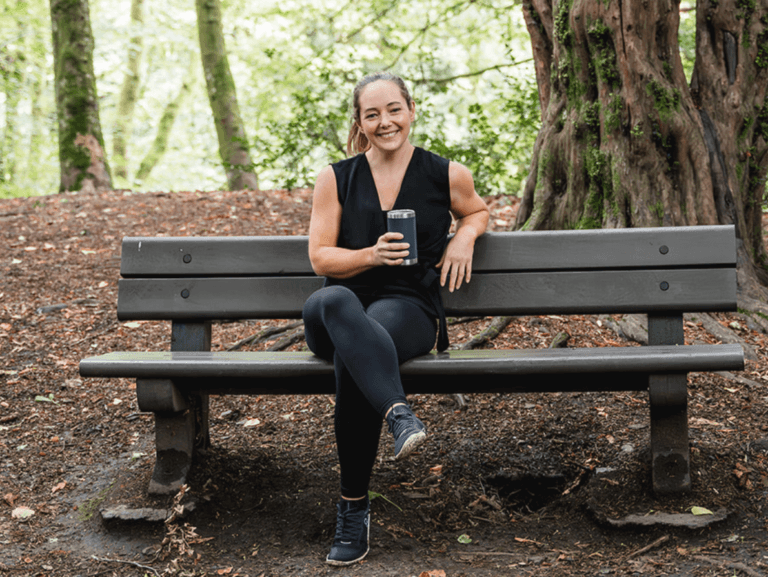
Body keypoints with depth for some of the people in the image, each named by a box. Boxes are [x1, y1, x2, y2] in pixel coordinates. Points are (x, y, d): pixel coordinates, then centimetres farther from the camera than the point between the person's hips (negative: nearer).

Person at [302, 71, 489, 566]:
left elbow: (478, 211, 33)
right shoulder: (335, 178, 13)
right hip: (342, 311, 1)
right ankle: (400, 414, -56)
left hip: (409, 308, -1)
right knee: (334, 303, -40)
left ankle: (355, 507, -31)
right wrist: (372, 255, -12)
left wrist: (465, 236, 8)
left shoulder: (447, 176, 11)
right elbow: (321, 257, 8)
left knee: (352, 360, -38)